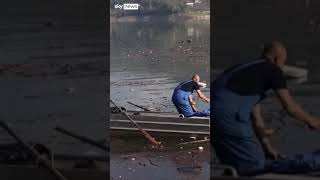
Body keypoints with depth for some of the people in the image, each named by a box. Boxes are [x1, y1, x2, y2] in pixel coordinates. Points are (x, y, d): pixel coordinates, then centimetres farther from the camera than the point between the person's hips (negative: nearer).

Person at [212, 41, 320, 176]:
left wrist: (266, 146, 27)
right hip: (229, 114, -8)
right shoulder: (273, 70, 7)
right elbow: (290, 107, 10)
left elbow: (255, 115, 28)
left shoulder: (251, 70, 28)